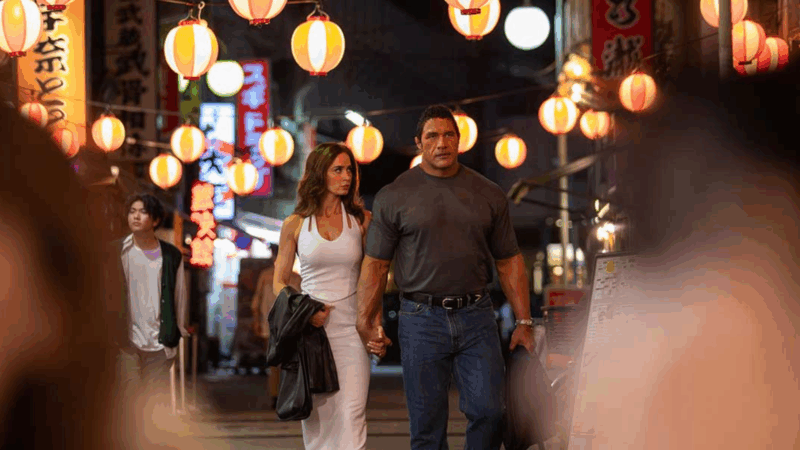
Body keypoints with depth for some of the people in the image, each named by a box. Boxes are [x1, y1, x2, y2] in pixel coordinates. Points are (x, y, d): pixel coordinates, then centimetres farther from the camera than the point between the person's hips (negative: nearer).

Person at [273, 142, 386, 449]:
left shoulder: (361, 220, 7)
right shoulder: (295, 225, 5)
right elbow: (280, 281, 11)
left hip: (351, 328, 0)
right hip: (310, 329, 0)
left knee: (351, 416, -11)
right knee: (316, 416, 2)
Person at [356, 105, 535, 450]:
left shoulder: (488, 195, 10)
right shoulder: (393, 197, 4)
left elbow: (509, 262, 13)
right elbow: (375, 265, 4)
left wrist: (524, 321, 7)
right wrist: (366, 322, -4)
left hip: (476, 317, 1)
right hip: (421, 320, -1)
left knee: (489, 410, -8)